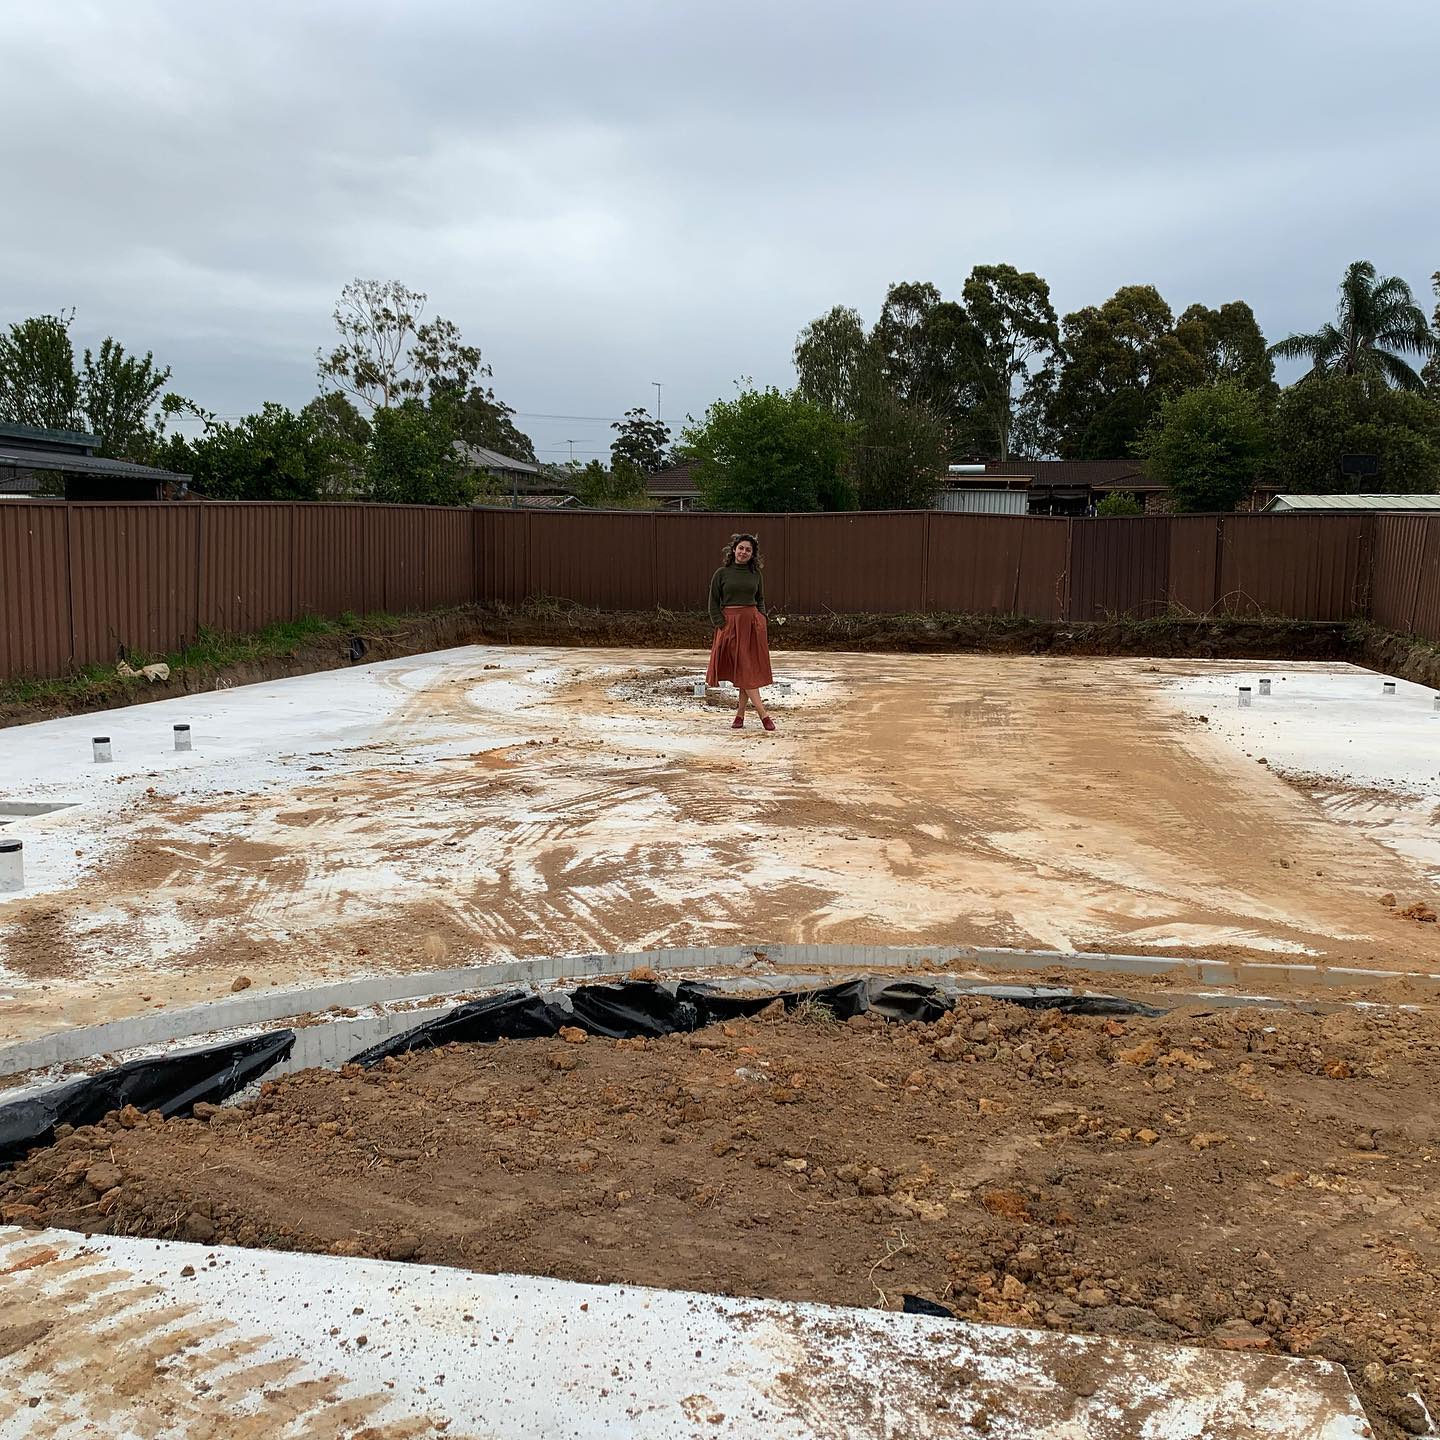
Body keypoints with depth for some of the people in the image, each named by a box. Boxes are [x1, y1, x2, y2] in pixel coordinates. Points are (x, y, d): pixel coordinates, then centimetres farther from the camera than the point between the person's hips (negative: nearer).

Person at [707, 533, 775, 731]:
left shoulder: (756, 575, 9)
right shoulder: (721, 573, 1)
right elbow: (714, 603, 2)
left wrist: (761, 622, 3)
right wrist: (721, 624, -8)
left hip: (753, 622, 3)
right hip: (730, 623, -3)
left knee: (751, 669, 0)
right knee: (742, 668, -7)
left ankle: (740, 714, 7)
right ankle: (763, 713, -8)